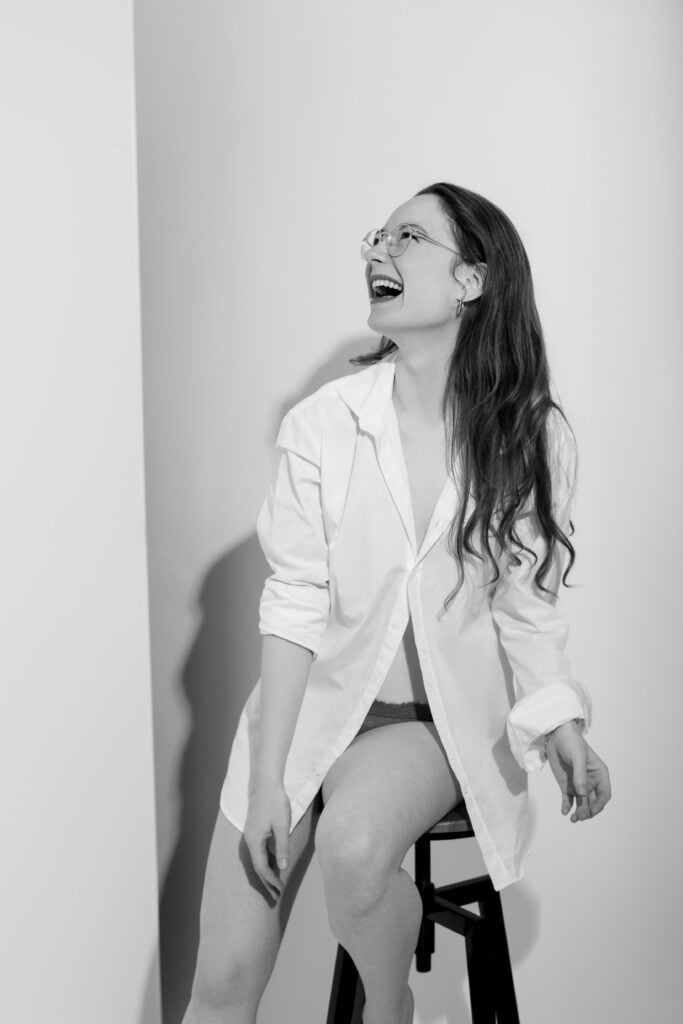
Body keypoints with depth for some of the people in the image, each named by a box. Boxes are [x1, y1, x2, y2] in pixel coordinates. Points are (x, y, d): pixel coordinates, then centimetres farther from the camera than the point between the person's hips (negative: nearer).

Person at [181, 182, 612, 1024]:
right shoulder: (322, 423, -11)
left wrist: (558, 720, -18)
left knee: (353, 841, -30)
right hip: (314, 705, 1)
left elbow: (526, 604, -2)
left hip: (445, 718, 0)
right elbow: (294, 605, -11)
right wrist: (268, 781, -13)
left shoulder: (535, 437, -9)